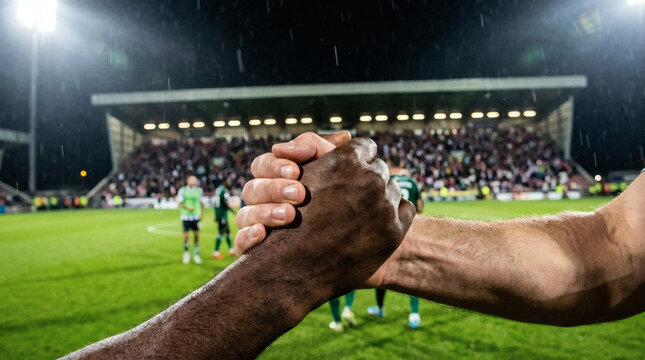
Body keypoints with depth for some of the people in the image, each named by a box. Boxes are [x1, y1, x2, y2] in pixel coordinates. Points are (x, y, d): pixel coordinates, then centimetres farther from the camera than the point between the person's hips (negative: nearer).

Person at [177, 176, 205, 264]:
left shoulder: (199, 190, 5)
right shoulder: (182, 190, -3)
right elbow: (180, 203, -3)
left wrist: (201, 214, 8)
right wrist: (188, 208, -21)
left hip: (196, 216, 2)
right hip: (185, 216, -2)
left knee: (196, 235, 0)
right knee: (186, 235, -3)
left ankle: (196, 255, 13)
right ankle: (186, 252, 20)